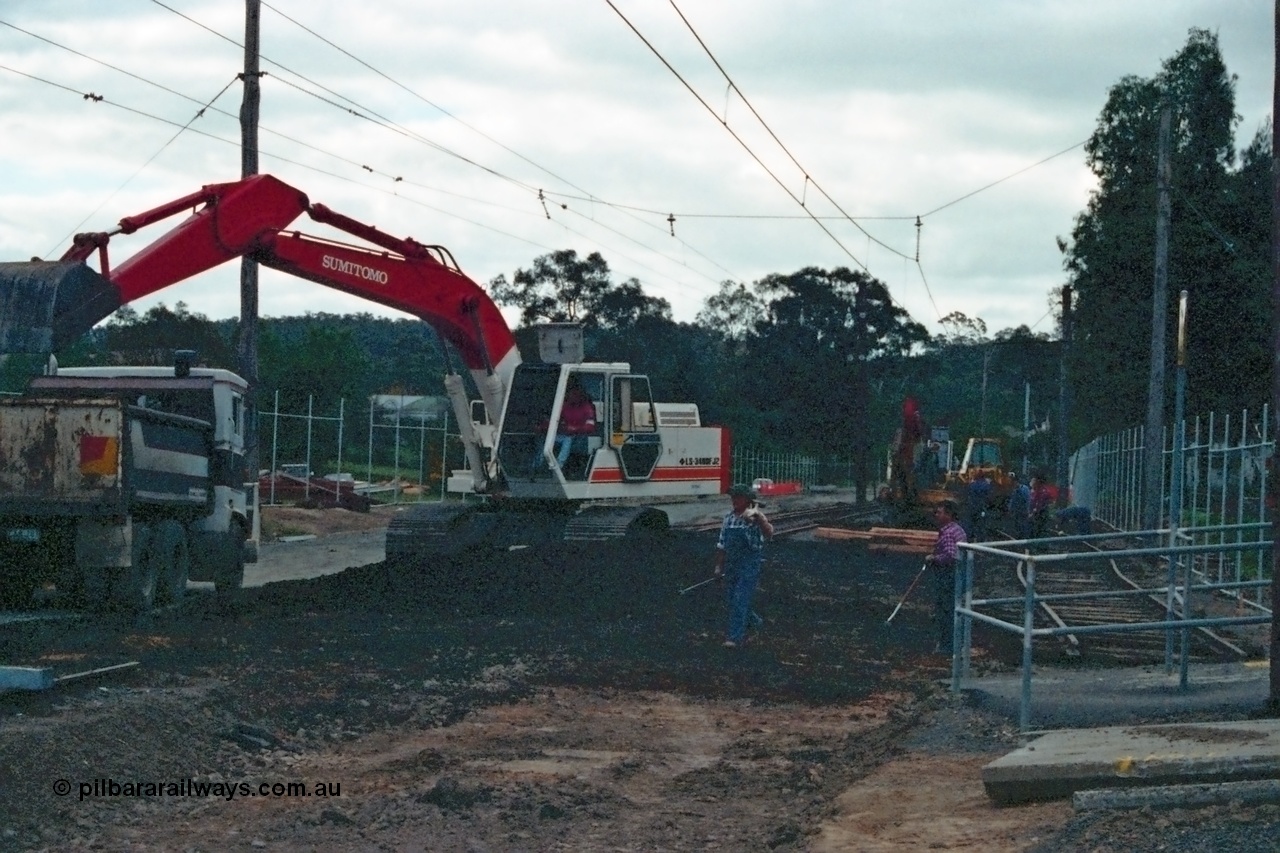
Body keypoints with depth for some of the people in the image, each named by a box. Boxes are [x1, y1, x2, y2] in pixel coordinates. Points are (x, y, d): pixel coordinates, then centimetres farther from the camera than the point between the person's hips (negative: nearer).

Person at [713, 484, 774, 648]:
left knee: (740, 601, -11)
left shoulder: (754, 517, -11)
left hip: (750, 565, -7)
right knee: (734, 601, 16)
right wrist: (719, 566, 17)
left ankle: (735, 637, -8)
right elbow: (722, 545, 16)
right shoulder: (729, 518, 8)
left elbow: (769, 533, -31)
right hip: (732, 565, 7)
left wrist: (757, 515, -46)